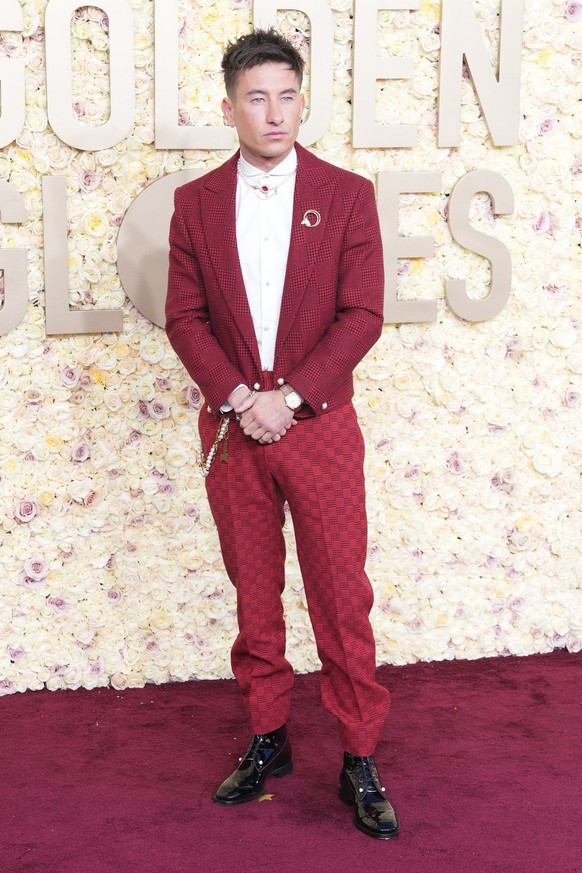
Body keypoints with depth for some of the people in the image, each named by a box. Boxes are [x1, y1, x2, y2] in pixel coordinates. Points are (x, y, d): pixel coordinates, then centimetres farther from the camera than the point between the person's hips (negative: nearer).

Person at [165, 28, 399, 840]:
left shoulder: (348, 196, -1)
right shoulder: (195, 203, 5)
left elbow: (362, 315, -6)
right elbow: (184, 315, 2)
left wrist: (288, 396, -14)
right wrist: (238, 396, -12)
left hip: (321, 425, -2)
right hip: (231, 428, 2)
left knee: (342, 596, 1)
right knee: (253, 595, 11)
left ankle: (360, 759, 12)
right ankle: (268, 740, 25)